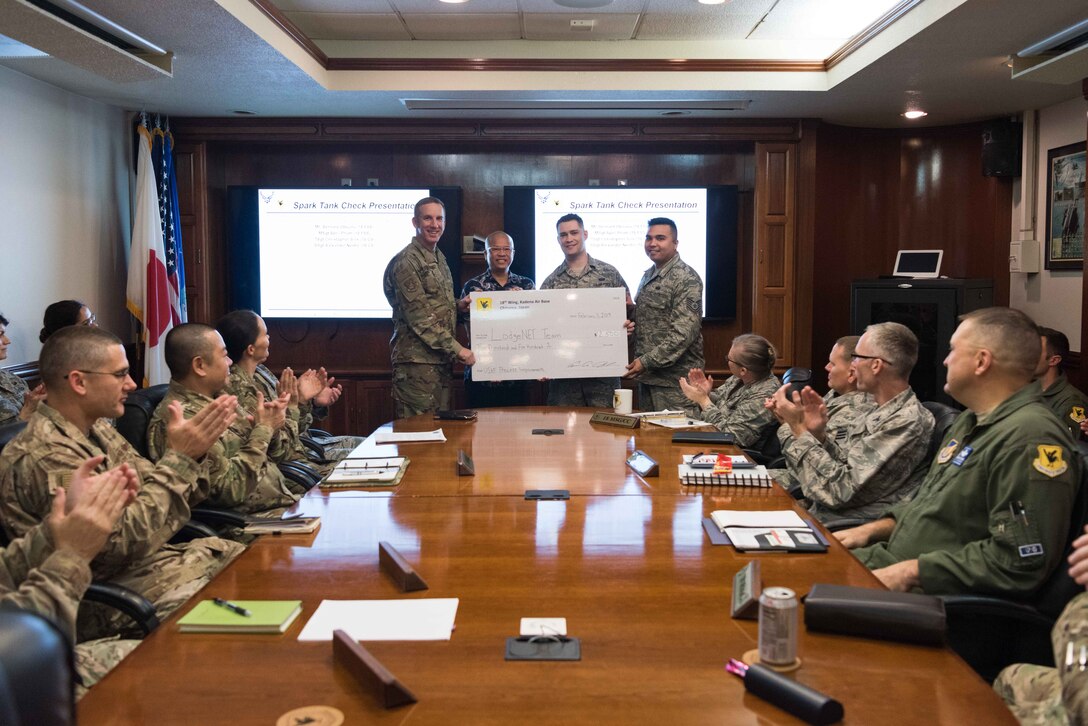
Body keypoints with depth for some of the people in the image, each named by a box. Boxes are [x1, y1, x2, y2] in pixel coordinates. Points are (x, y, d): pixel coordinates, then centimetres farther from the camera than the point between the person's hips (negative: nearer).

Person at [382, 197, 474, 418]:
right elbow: (420, 318, -18)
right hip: (417, 361, -9)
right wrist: (457, 349, -17)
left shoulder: (439, 258, 15)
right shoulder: (405, 262, -13)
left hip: (440, 360, 9)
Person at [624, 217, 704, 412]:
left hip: (674, 379, -8)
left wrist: (646, 361, -19)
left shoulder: (686, 279, -13)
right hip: (647, 376, 8)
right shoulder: (648, 276, 14)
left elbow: (683, 334, -20)